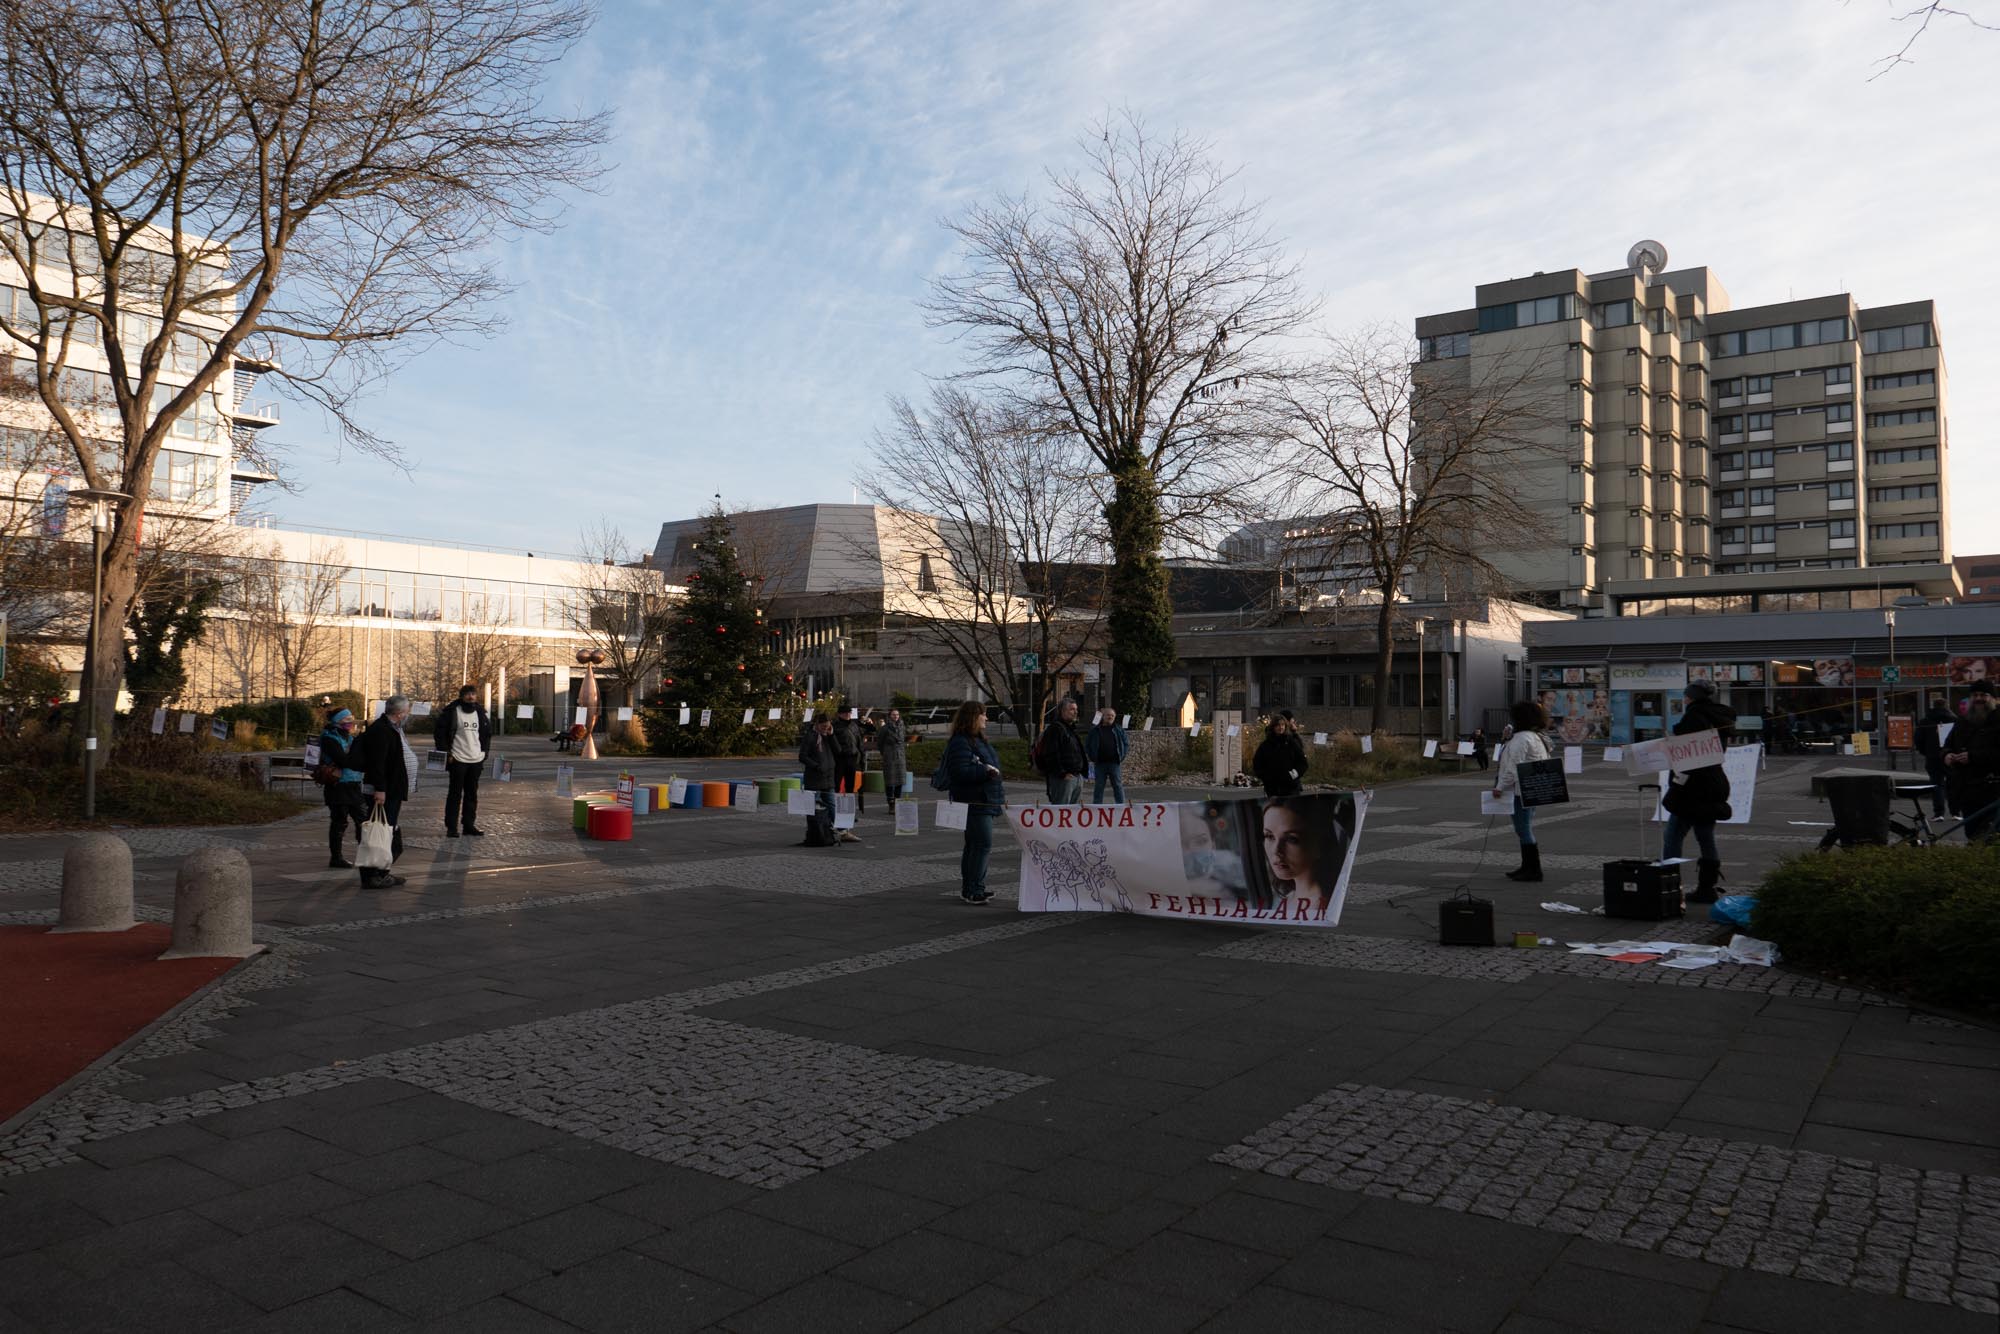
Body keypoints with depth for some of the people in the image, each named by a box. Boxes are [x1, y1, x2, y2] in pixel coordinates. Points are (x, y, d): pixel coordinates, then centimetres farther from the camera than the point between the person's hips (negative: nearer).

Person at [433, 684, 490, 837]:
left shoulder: (480, 712, 11)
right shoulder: (452, 712, -5)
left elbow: (488, 732, 21)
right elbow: (440, 732, -5)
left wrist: (484, 751, 12)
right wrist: (446, 752, -10)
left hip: (476, 760, 5)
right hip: (457, 760, -5)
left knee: (472, 794, 9)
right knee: (455, 794, -1)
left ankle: (469, 825, 16)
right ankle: (451, 827, 4)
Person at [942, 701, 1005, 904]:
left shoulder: (979, 740, 19)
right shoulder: (960, 743, -14)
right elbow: (960, 772, -24)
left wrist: (1000, 791, 23)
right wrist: (985, 770, -23)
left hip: (985, 801, 10)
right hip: (974, 802, -10)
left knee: (974, 845, 13)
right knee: (983, 843, -13)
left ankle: (969, 889, 20)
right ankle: (974, 890, -10)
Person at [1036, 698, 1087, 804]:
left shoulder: (1071, 729, 21)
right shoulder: (1055, 728, -11)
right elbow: (1051, 755, -19)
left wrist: (1080, 773, 19)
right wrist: (1062, 774, -21)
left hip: (1077, 777, 10)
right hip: (1063, 778, -10)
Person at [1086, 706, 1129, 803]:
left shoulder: (1119, 730, 7)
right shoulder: (1095, 731, 5)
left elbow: (1127, 744, 12)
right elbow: (1087, 745, 10)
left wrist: (1122, 757, 1)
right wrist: (1093, 757, 0)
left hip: (1115, 763, 0)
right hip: (1100, 763, 0)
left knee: (1118, 786, 2)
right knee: (1099, 787, 5)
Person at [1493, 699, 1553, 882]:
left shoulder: (1521, 739, -17)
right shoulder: (1536, 737, 16)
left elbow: (1514, 767, -22)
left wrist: (1500, 787, -18)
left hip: (1520, 790, -11)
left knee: (1524, 829, -6)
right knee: (1525, 829, 17)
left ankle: (1533, 870, -4)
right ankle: (1527, 867, 24)